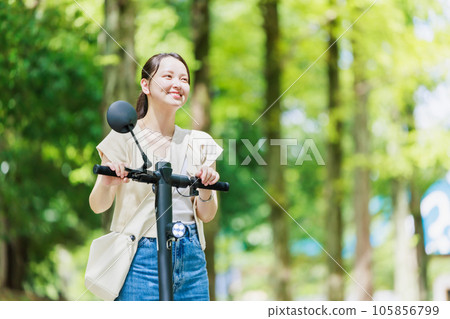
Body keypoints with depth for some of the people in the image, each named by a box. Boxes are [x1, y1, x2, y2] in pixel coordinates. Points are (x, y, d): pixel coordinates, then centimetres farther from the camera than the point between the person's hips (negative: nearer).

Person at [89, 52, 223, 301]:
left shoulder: (198, 143, 9)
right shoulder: (125, 138, -1)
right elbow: (98, 206, -4)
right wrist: (106, 184, -25)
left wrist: (206, 190, -11)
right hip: (142, 260, -4)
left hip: (191, 261, 4)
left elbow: (206, 215, 10)